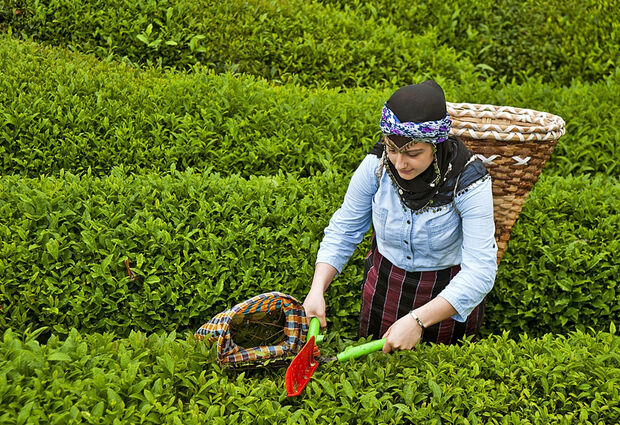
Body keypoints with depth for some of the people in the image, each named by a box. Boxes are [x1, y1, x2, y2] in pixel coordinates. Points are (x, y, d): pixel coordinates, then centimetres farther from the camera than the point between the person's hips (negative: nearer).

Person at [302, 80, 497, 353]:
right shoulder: (376, 165, -18)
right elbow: (342, 231, -6)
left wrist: (418, 320, -39)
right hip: (383, 287, 3)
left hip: (449, 298, -3)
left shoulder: (469, 182, -27)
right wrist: (317, 290, -20)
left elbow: (480, 272, -30)